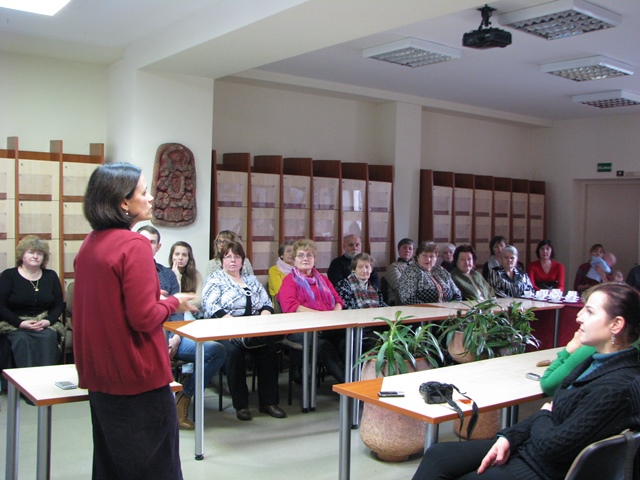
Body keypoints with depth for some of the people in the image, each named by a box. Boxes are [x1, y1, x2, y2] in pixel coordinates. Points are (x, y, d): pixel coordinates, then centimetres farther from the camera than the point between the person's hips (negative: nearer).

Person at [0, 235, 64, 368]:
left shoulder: (51, 276, 13)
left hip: (45, 324, 2)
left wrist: (48, 321, -11)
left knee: (48, 336, -31)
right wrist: (20, 323, -16)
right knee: (21, 339, -33)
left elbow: (59, 305, 9)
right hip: (15, 325, -1)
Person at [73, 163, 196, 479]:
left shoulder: (89, 245, 7)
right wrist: (174, 302, -5)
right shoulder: (134, 245, -18)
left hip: (99, 377, 8)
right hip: (138, 379, -8)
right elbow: (144, 317, -22)